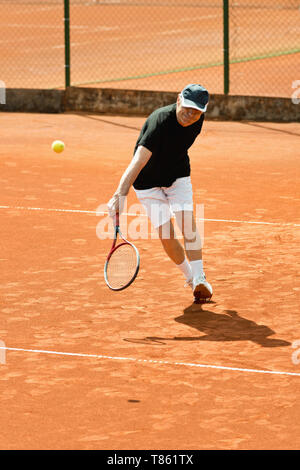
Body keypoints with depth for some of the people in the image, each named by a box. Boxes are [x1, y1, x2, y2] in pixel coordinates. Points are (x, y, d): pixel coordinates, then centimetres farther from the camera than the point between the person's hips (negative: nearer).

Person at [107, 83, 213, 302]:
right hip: (148, 180, -4)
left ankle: (199, 279, -13)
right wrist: (121, 194, -56)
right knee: (166, 234, -10)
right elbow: (138, 161, -46)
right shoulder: (160, 122, -36)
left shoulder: (197, 120, -15)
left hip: (178, 175, 4)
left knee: (186, 219, -17)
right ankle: (189, 276, 13)